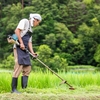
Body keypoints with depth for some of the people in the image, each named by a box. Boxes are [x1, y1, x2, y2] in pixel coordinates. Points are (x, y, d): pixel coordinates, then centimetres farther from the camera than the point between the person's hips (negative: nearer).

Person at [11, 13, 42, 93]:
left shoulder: (30, 28, 25)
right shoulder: (25, 21, 1)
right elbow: (17, 30, -13)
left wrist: (32, 52, 5)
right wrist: (21, 43, -18)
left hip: (25, 49, 9)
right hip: (18, 47, -9)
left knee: (27, 68, 5)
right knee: (19, 66, -15)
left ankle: (24, 87, 6)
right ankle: (14, 89, -14)